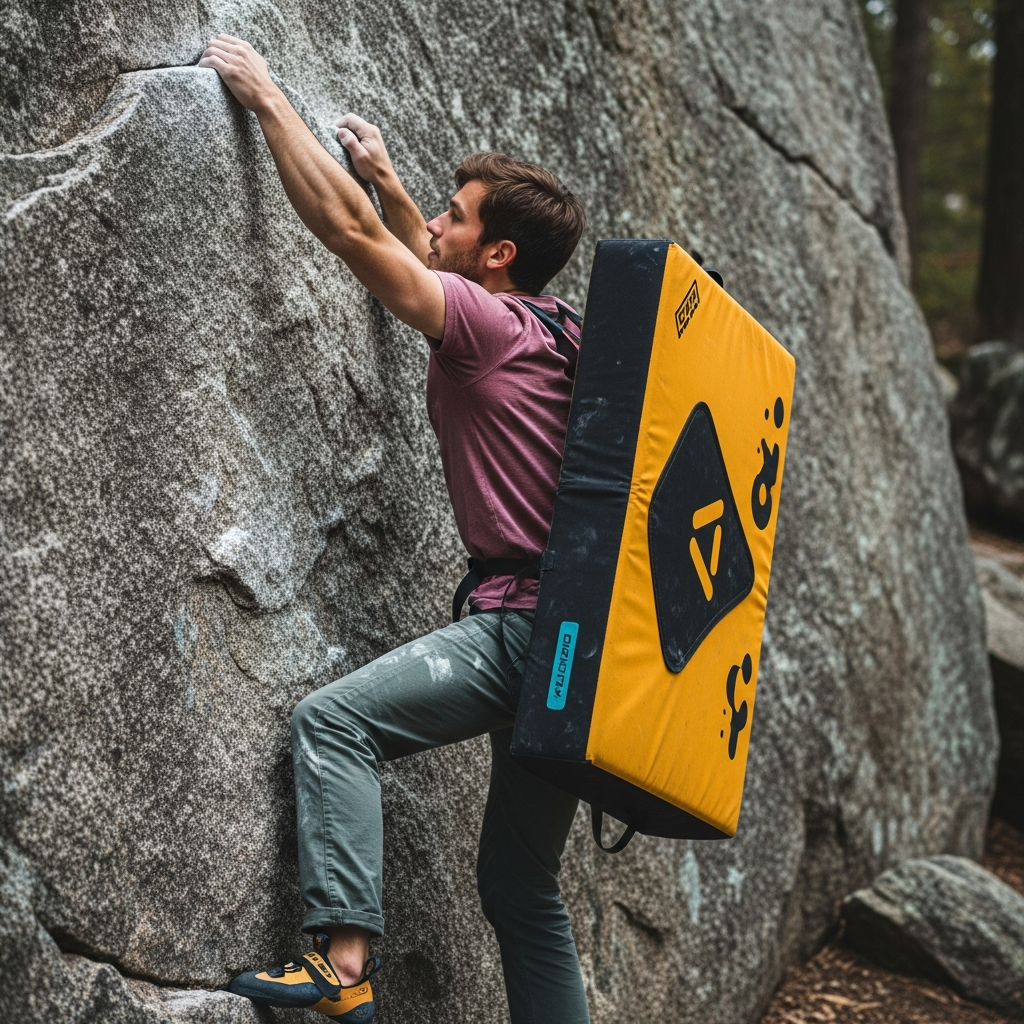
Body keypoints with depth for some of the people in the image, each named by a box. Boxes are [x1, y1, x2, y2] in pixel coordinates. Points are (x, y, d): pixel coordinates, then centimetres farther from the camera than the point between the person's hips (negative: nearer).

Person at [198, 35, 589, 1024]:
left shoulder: (491, 325, -10)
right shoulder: (539, 332, 16)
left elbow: (348, 230, -11)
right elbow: (430, 263, 37)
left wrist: (266, 96, -3)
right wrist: (387, 177, 39)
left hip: (526, 626, -10)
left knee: (333, 718, -18)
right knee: (519, 883, 15)